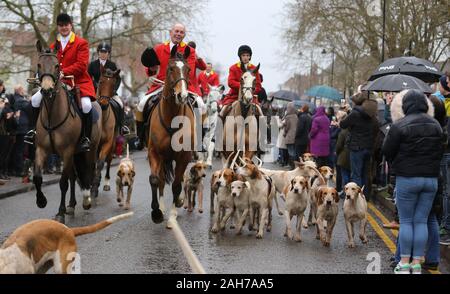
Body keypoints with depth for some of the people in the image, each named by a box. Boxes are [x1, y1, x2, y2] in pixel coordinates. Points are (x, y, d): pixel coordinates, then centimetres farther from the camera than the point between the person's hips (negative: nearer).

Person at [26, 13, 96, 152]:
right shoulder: (54, 46, 15)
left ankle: (86, 138, -16)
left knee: (86, 104, -32)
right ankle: (36, 130, 9)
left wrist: (64, 72, -25)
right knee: (35, 99, -7)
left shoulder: (81, 43, -3)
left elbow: (81, 65, -13)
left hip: (79, 81, -5)